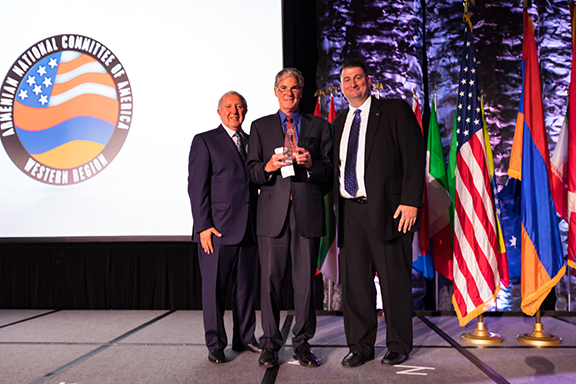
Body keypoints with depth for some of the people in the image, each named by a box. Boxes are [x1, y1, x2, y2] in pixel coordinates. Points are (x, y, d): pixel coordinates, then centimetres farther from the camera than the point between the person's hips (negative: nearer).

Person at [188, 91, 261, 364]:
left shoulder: (252, 142, 16)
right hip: (218, 229, -5)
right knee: (214, 288, 3)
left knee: (247, 287, 12)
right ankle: (215, 344, 16)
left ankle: (245, 338, 26)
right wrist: (203, 226, -13)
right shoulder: (204, 141, 2)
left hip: (249, 229, 5)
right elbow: (197, 187, -5)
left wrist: (260, 224, 8)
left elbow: (256, 184, 16)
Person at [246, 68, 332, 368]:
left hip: (308, 212, 0)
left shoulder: (319, 126, 14)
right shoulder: (260, 126, 15)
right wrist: (268, 167, -13)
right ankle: (270, 344, 14)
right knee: (270, 279, 1)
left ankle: (302, 343, 18)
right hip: (273, 213, 0)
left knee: (305, 281, 4)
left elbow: (330, 171, 8)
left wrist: (311, 163, -12)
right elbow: (251, 171, 8)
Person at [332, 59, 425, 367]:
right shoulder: (339, 122, 19)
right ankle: (360, 346, 21)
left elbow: (415, 158, -5)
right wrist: (338, 205, 9)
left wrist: (410, 202, -14)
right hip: (350, 212, 5)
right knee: (354, 281, 7)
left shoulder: (395, 111, 2)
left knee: (394, 281, 3)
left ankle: (398, 346, 21)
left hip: (387, 210, -5)